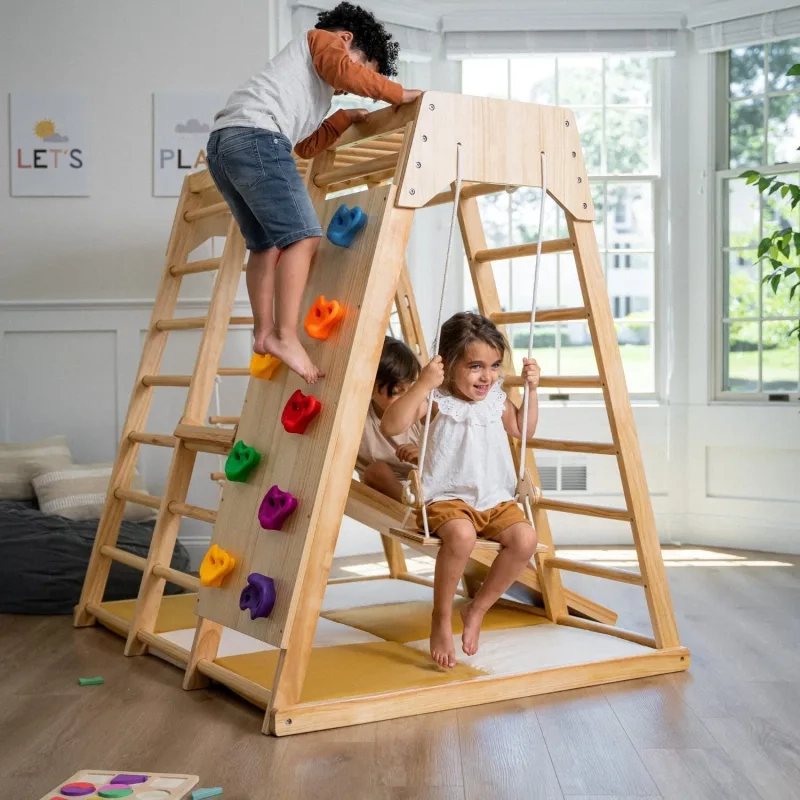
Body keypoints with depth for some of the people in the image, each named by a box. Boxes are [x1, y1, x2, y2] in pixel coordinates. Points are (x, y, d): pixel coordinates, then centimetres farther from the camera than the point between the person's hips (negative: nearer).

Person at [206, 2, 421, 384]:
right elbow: (347, 72, -7)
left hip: (222, 143, 10)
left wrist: (345, 117, 35)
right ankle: (285, 336, -20)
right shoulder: (321, 39, 15)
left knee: (266, 244, 17)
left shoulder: (313, 85, 39)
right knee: (302, 236, -14)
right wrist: (400, 94, 1)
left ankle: (264, 333, 14)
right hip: (254, 137, -10)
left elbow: (305, 146, 37)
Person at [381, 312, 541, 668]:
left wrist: (532, 389, 14)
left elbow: (523, 430, 28)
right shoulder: (436, 399, -9)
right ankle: (441, 617, -11)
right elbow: (390, 426, -23)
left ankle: (477, 609, 1)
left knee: (525, 538, -23)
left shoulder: (497, 399, 10)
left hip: (496, 498, 6)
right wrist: (421, 385, -30)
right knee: (461, 534, -37)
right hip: (446, 498, -5)